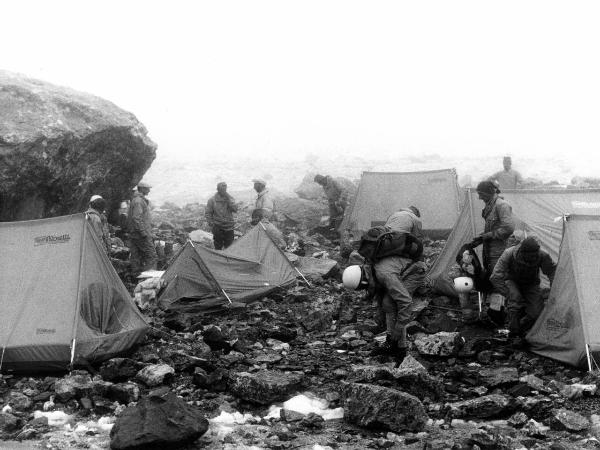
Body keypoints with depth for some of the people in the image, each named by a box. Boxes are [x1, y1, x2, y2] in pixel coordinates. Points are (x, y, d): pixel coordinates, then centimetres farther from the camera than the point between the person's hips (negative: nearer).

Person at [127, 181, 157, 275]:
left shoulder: (137, 200, 19)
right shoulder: (138, 201, -14)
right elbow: (136, 219, -22)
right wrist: (144, 233, -22)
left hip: (134, 235, 10)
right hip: (141, 235, -10)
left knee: (136, 257, 10)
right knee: (152, 256, -8)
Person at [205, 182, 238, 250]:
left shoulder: (229, 198, 3)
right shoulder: (212, 200, -4)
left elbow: (235, 210, -10)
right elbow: (208, 214, 1)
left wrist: (228, 199, -18)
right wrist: (211, 225, -6)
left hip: (228, 227, 2)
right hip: (218, 228, -2)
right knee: (218, 247, 3)